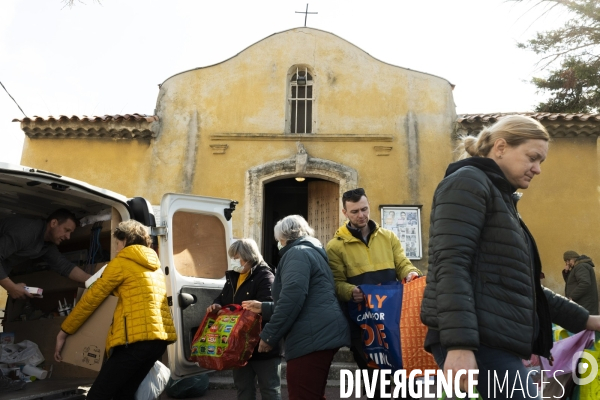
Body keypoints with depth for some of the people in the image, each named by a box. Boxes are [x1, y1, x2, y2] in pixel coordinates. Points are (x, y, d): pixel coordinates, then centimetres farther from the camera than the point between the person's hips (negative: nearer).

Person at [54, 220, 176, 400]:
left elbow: (92, 298, 4)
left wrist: (64, 331, 13)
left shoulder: (122, 261, 1)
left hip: (137, 337, -8)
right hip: (159, 337, 8)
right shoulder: (155, 265, 21)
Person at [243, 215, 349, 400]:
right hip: (322, 334, 11)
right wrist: (264, 307, 34)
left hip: (312, 337, -11)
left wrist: (269, 335, -13)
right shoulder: (312, 252, 26)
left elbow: (292, 298, -20)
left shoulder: (297, 253, -5)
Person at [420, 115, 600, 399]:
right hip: (475, 344, -10)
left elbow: (520, 283, 26)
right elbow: (451, 265, -19)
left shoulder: (500, 197, 24)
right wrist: (459, 344, -27)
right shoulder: (468, 182, -5)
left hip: (495, 344, 10)